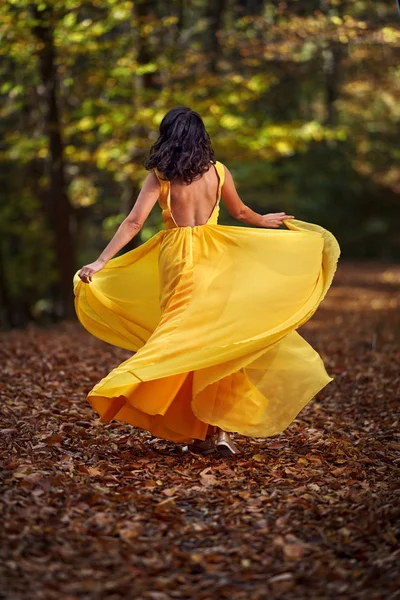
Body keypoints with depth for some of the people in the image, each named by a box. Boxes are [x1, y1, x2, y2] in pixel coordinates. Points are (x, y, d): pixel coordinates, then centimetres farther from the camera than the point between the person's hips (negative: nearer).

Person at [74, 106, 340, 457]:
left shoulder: (159, 176, -4)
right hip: (213, 259, 1)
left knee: (184, 339, 6)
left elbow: (134, 223, -11)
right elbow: (240, 212, 18)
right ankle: (220, 428, 6)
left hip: (176, 260, -1)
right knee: (219, 338, 7)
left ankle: (200, 430, 8)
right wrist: (265, 221, 38)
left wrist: (101, 262, -11)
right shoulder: (218, 171, 2)